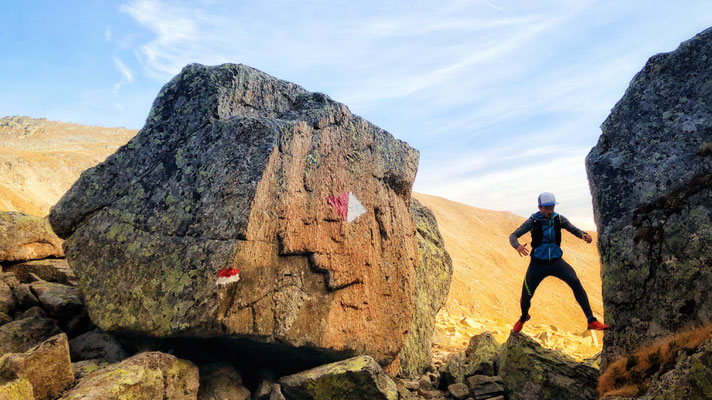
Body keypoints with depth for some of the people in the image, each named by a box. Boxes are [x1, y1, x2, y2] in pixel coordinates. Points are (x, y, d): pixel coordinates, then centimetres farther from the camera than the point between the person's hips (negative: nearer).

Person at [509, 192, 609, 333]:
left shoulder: (559, 219, -4)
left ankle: (591, 321, -18)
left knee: (575, 283, -23)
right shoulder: (533, 221, -11)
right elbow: (513, 236, -14)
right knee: (526, 296, 3)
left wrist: (584, 235, -24)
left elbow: (574, 230, 1)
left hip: (556, 262, 1)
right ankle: (524, 317, 38)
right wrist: (517, 246, -37)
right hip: (538, 264, -1)